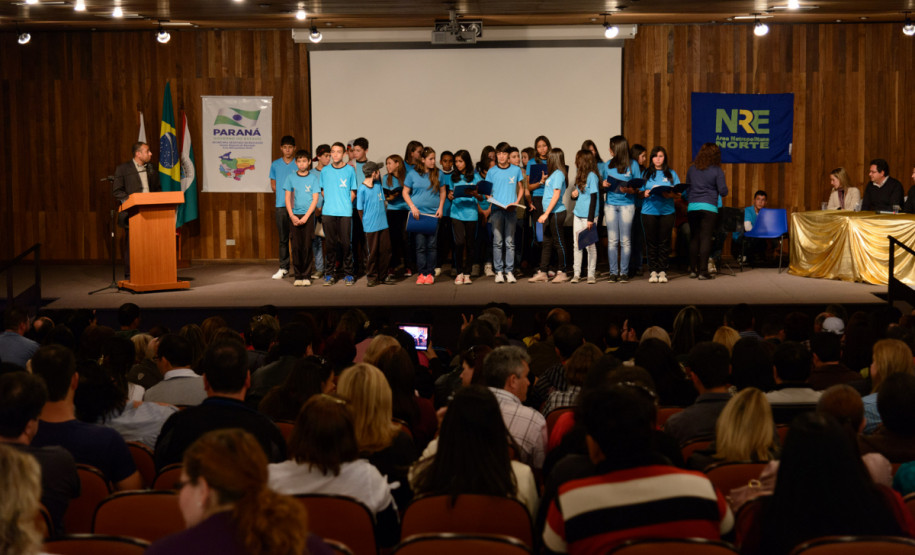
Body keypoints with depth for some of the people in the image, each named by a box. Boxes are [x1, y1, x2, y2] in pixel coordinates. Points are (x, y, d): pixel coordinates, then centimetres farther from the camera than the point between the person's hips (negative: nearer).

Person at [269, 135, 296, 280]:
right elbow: (273, 184, 17)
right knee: (283, 238, 4)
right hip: (281, 205, 2)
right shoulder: (275, 164, 10)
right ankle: (283, 267, 9)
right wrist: (280, 195, 5)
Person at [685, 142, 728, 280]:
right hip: (709, 207, -4)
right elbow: (723, 192, -4)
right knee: (705, 238, -3)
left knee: (694, 238, 10)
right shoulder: (717, 171, -4)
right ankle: (703, 271, -6)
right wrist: (724, 188, 17)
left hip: (692, 207, 4)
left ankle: (693, 270, 13)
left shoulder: (692, 169, 9)